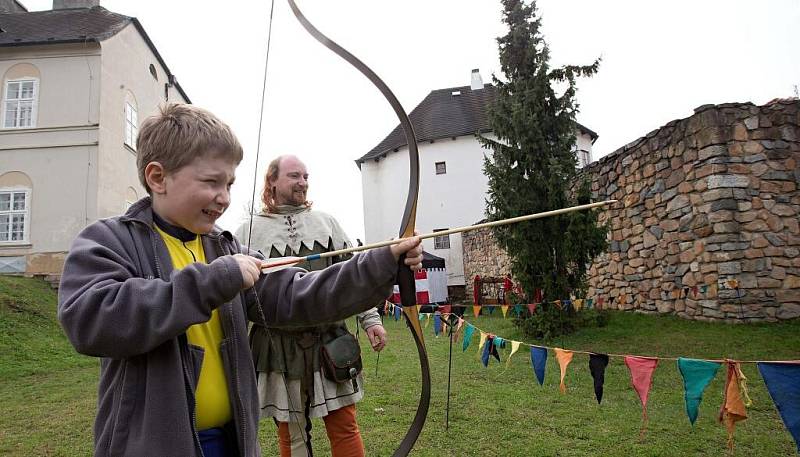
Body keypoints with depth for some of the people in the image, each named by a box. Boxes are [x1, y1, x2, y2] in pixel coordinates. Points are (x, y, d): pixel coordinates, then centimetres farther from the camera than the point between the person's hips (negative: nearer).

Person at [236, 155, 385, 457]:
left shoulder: (326, 222, 11)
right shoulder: (249, 231, 5)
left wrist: (370, 319, 3)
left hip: (330, 341, 1)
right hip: (278, 348, -1)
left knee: (344, 427, 6)